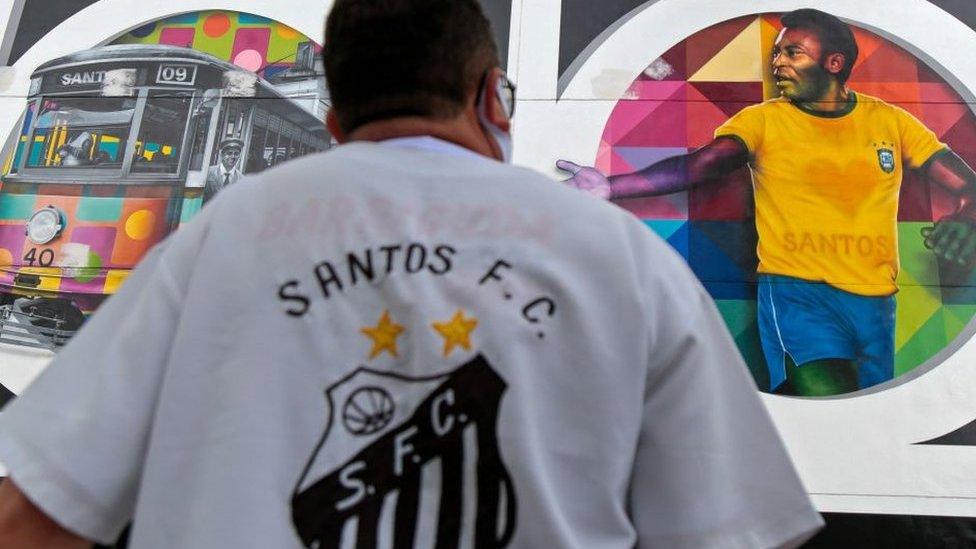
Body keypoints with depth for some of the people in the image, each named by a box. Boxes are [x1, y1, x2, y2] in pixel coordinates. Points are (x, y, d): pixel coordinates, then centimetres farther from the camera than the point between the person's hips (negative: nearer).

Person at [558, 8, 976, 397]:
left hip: (874, 300, 4)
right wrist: (609, 187, -28)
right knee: (828, 395, -25)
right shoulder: (762, 120, 3)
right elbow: (695, 167, -12)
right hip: (796, 288, -3)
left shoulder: (891, 121, 10)